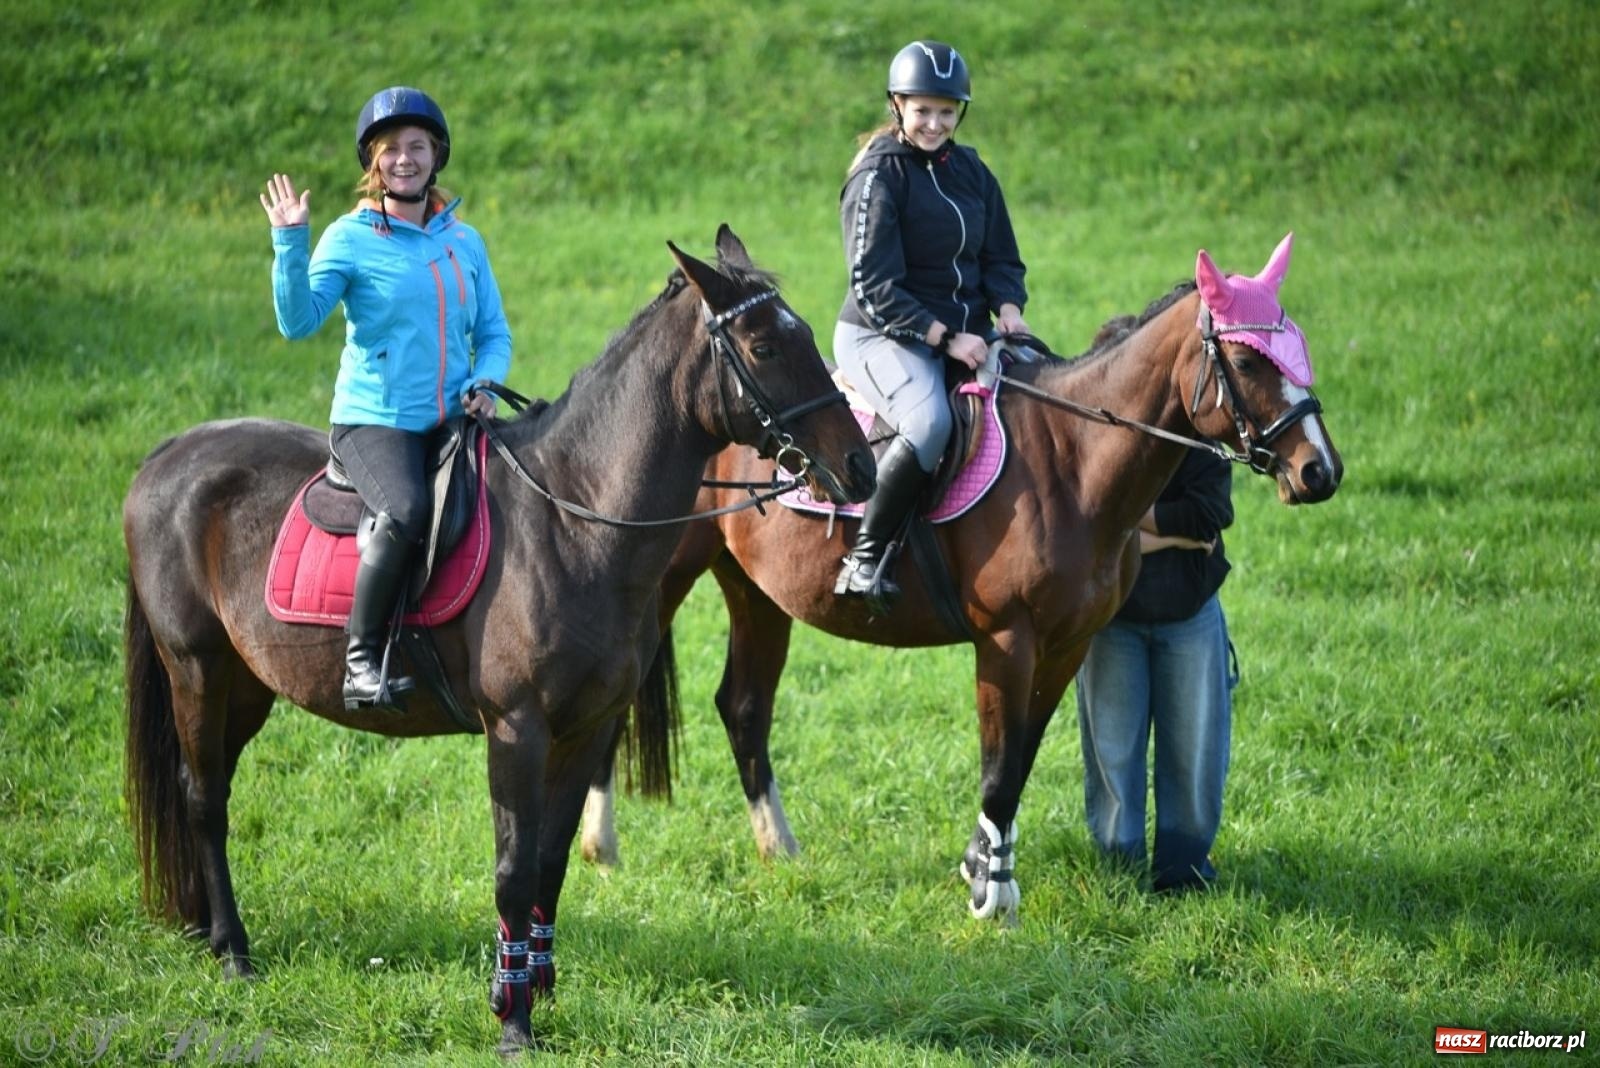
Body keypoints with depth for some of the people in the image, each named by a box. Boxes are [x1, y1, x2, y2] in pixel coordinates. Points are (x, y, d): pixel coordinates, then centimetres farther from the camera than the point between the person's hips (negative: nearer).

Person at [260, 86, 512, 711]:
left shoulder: (464, 242, 12)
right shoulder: (350, 239, -2)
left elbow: (494, 332, 16)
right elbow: (298, 320, -13)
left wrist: (484, 382, -3)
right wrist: (289, 243, -23)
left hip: (453, 422, 5)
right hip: (374, 421, -5)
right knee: (408, 509, -34)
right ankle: (361, 658, -22)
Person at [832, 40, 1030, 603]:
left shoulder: (971, 171, 11)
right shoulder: (878, 176, -10)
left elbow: (1002, 259, 14)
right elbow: (875, 287, -15)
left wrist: (1008, 308, -8)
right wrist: (945, 338, -22)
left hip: (965, 334, 7)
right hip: (882, 338, -7)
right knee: (929, 421, -36)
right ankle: (864, 557, -28)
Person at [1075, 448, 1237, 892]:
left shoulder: (1202, 451, -7)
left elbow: (1208, 515, -23)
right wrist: (1174, 535, -22)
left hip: (1190, 618, 1)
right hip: (1112, 618, -1)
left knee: (1195, 749, 2)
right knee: (1112, 751, 3)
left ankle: (1184, 869, 12)